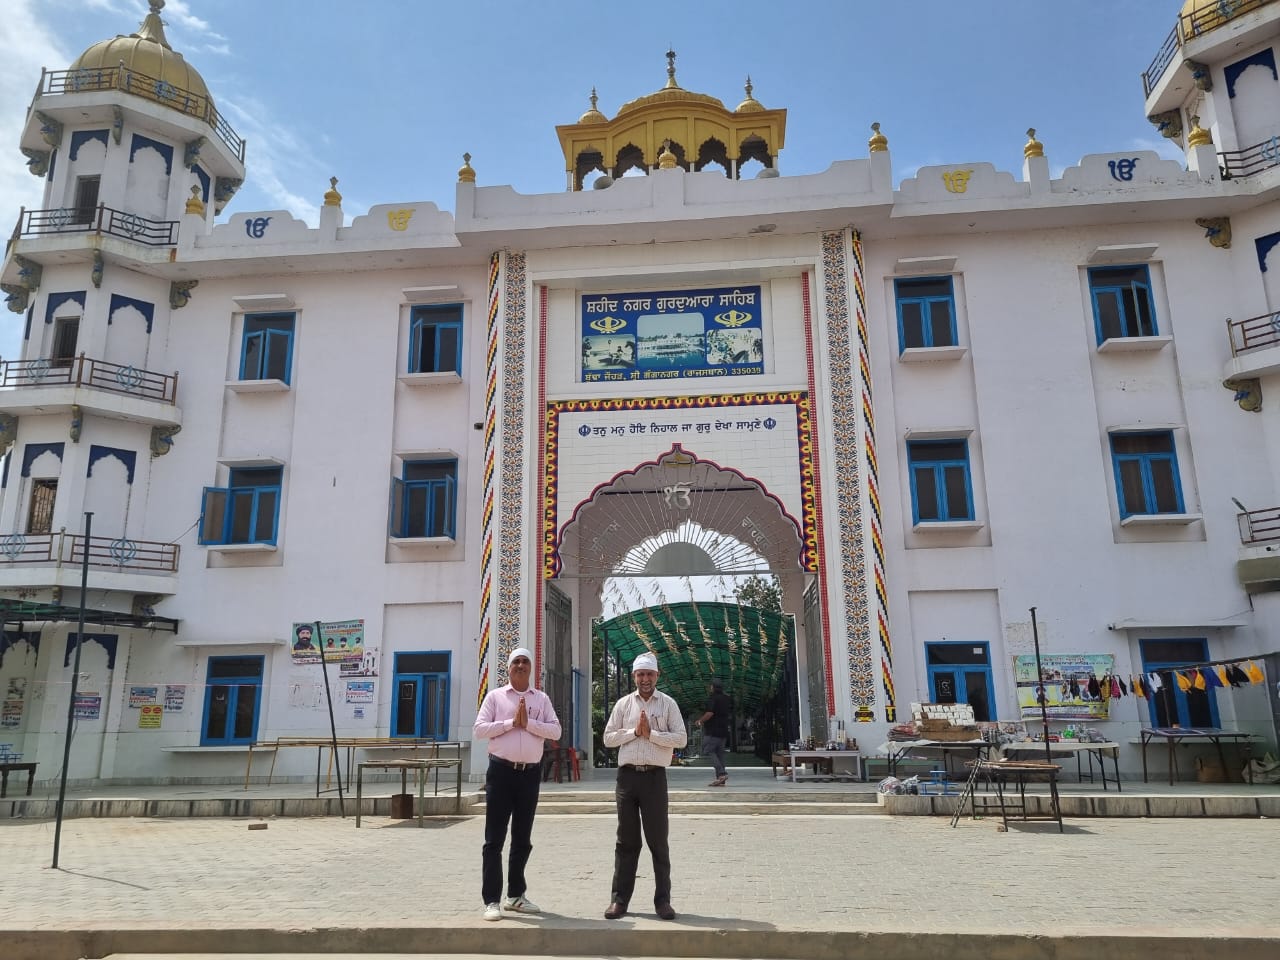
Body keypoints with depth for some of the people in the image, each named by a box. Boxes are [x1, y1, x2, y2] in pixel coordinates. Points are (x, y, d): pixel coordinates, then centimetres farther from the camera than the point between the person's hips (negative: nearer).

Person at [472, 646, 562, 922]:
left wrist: (528, 723, -14)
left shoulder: (542, 699, 9)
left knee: (522, 839, 12)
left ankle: (515, 895, 25)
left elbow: (555, 731, -2)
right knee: (494, 839, -2)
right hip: (502, 770, -3)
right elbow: (479, 730, -6)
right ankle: (491, 901, 3)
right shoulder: (495, 696, 4)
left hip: (530, 772, 3)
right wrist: (511, 723, -13)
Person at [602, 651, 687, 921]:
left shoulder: (668, 704, 3)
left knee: (658, 840, 4)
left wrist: (651, 733, -13)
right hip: (628, 775, 2)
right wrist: (634, 731, -8)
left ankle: (663, 899, 13)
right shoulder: (623, 704, 8)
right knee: (626, 840, 8)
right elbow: (608, 738, 5)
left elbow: (681, 738, -5)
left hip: (654, 776, -2)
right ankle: (619, 899, 14)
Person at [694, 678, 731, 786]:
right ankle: (721, 780, 8)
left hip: (712, 731, -8)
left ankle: (722, 773, -20)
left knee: (708, 751, -6)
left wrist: (700, 720, -6)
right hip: (724, 730, 8)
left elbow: (709, 713, -22)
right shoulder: (726, 699, 14)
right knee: (719, 753, 10)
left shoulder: (712, 698, -12)